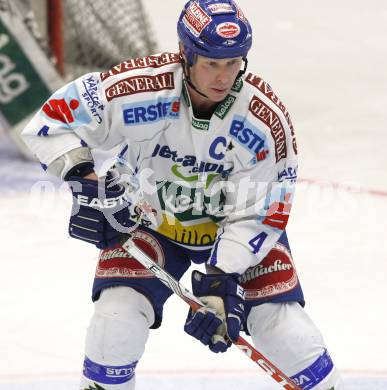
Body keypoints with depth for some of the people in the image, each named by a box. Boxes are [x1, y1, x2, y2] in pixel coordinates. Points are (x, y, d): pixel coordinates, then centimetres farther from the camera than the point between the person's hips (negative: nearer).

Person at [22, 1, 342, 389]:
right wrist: (83, 179, -33)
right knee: (118, 314, -18)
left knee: (281, 324, -12)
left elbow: (257, 214, -20)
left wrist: (222, 282, -29)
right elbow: (51, 122, -20)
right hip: (150, 217, 0)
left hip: (233, 225, 0)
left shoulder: (266, 119, -26)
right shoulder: (139, 89, -30)